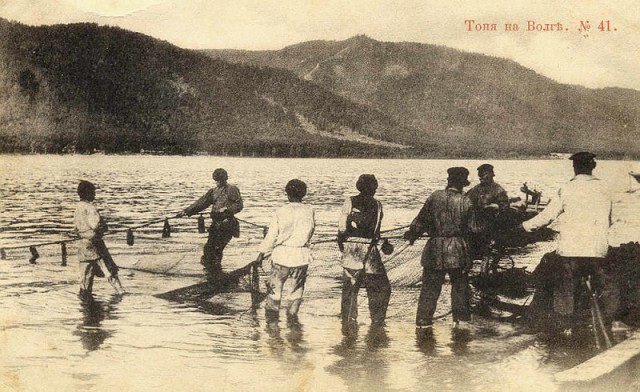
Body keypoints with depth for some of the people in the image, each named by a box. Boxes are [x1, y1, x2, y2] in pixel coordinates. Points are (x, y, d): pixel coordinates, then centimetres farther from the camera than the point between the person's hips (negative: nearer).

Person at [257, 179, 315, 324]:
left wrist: (262, 252, 4)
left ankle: (272, 314, 17)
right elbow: (310, 232, 6)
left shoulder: (281, 211, -9)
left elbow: (272, 235, -6)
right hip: (301, 255, 1)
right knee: (297, 288, 15)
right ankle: (292, 315, 16)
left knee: (275, 285, 14)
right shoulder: (309, 211, -3)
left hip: (282, 254, -1)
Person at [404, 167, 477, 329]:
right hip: (458, 249, 0)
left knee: (430, 286, 5)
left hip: (435, 249, 0)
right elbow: (471, 228, -2)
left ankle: (423, 320, 5)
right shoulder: (466, 202, -5)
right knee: (459, 285, 14)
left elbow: (422, 219, -1)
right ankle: (460, 318, 18)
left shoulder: (435, 197, -5)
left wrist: (412, 233, 16)